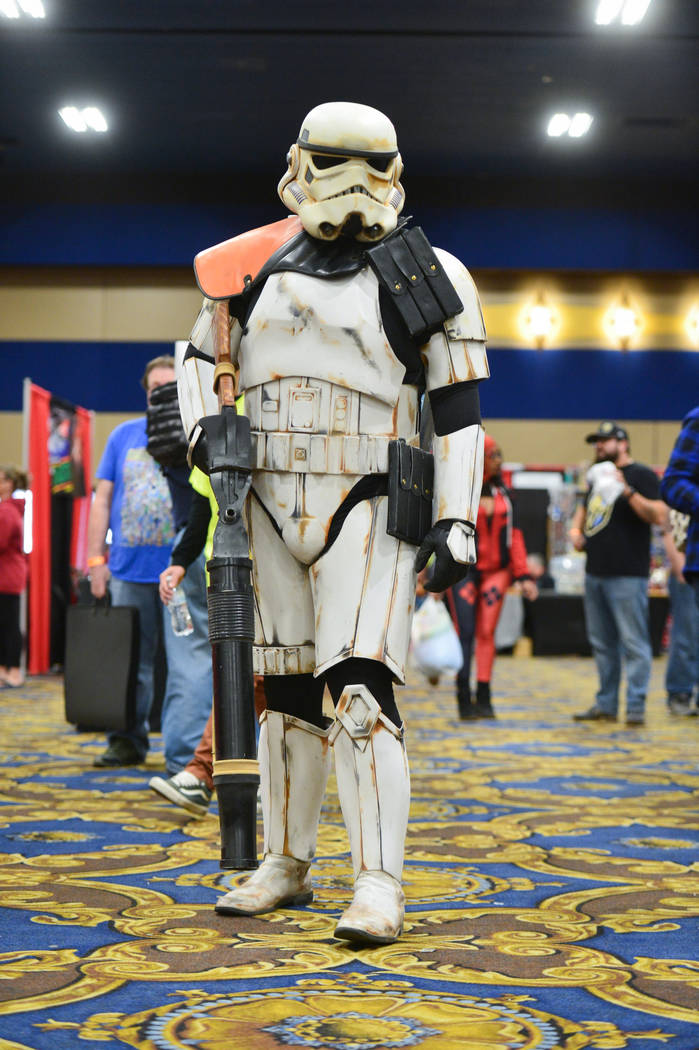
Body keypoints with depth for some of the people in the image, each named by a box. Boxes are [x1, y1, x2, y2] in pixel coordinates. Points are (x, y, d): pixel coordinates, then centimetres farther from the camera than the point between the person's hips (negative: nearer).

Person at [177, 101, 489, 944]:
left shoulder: (425, 278, -2)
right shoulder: (261, 268, 7)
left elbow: (459, 405, -3)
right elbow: (201, 354, 22)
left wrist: (456, 522, -9)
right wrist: (203, 430, 3)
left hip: (367, 511, -4)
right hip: (272, 505, 4)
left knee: (359, 685, -16)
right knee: (285, 688, 11)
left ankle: (379, 885, -14)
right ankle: (286, 865, 23)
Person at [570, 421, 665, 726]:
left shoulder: (641, 475, -4)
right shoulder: (597, 476, 19)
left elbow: (658, 516, -16)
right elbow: (585, 508, 34)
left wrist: (627, 491, -25)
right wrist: (575, 529, 14)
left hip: (627, 575, -8)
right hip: (595, 573, 8)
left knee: (633, 643, -7)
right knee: (602, 643, 12)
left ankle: (636, 706, -4)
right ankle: (605, 704, 20)